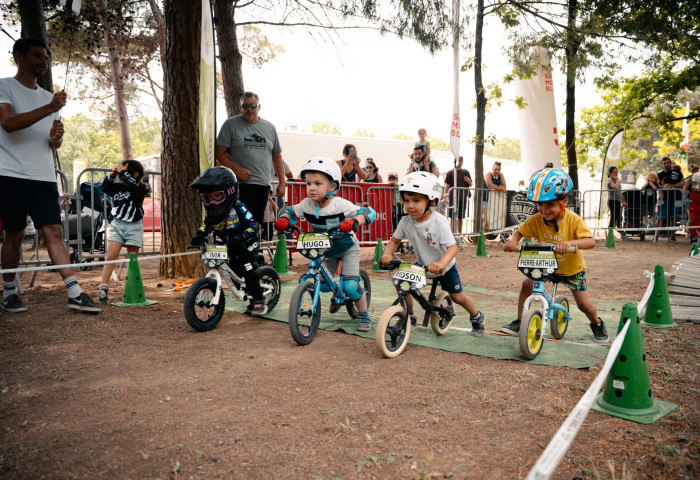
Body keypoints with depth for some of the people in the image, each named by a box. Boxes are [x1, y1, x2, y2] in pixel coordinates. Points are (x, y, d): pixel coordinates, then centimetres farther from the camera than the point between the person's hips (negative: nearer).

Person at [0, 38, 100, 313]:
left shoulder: (48, 97, 21)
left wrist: (56, 138, -2)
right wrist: (49, 109, -23)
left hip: (44, 176, 4)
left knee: (54, 232, -4)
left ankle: (75, 294, -11)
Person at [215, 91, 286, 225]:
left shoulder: (270, 127, 16)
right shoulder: (230, 124, 5)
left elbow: (277, 157, 19)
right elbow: (220, 152, 1)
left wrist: (282, 182, 11)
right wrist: (236, 169, -14)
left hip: (263, 184, 4)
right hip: (241, 184, -4)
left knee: (258, 223, 5)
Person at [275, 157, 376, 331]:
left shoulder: (340, 205, -30)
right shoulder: (306, 205, -18)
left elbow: (368, 212, -32)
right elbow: (290, 210, -1)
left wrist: (354, 221, -52)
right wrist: (283, 219, -24)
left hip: (347, 248, -5)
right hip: (326, 250, 5)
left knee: (350, 285, -15)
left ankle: (364, 315, 8)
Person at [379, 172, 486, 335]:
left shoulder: (439, 222, -30)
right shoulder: (406, 222, -18)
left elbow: (452, 246, -34)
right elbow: (395, 240, -4)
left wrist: (441, 263, -53)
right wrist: (387, 254, -25)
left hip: (444, 266, -3)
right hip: (422, 265, 4)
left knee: (458, 297, 5)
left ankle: (477, 317, 36)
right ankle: (409, 318, 12)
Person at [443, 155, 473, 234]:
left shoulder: (466, 172, 11)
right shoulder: (450, 172, 1)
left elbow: (470, 185, 17)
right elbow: (447, 185, -3)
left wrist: (468, 181, -5)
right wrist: (445, 195, -16)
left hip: (463, 198, 3)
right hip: (453, 198, -3)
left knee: (461, 217, 11)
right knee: (453, 217, -1)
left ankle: (459, 233, 21)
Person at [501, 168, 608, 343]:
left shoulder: (573, 220, -29)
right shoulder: (536, 220, -19)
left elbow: (590, 241, -39)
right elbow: (519, 231, -8)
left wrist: (570, 243, -59)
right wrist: (512, 240, -32)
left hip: (572, 269, -3)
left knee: (584, 304, 2)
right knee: (527, 284, -15)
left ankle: (597, 323, 37)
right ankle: (519, 322, 1)